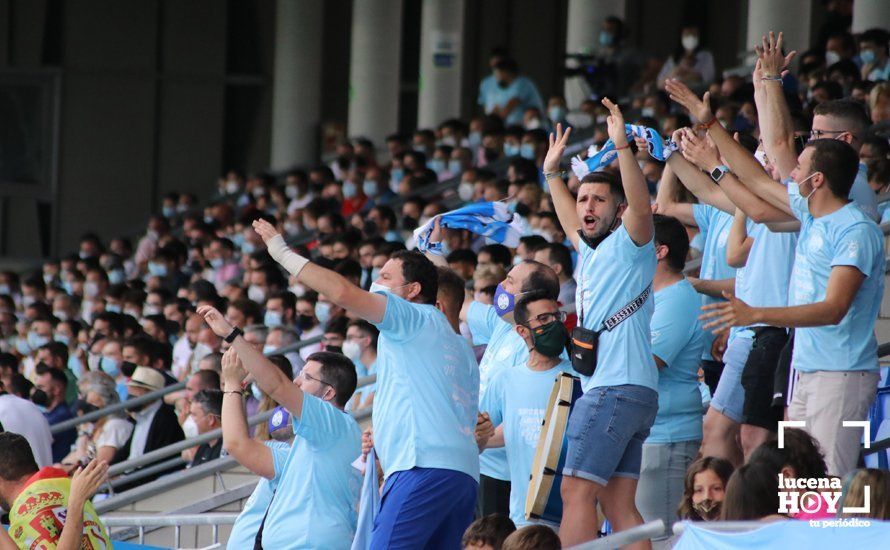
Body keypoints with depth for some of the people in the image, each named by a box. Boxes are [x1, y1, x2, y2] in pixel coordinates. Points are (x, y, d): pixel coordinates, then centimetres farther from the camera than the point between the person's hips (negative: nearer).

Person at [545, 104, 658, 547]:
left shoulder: (628, 244, -2)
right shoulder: (591, 252, 23)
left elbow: (641, 207, -23)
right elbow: (571, 225, 45)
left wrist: (623, 148, -29)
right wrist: (552, 171, 45)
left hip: (617, 389, -10)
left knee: (576, 491, -14)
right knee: (618, 504, 4)